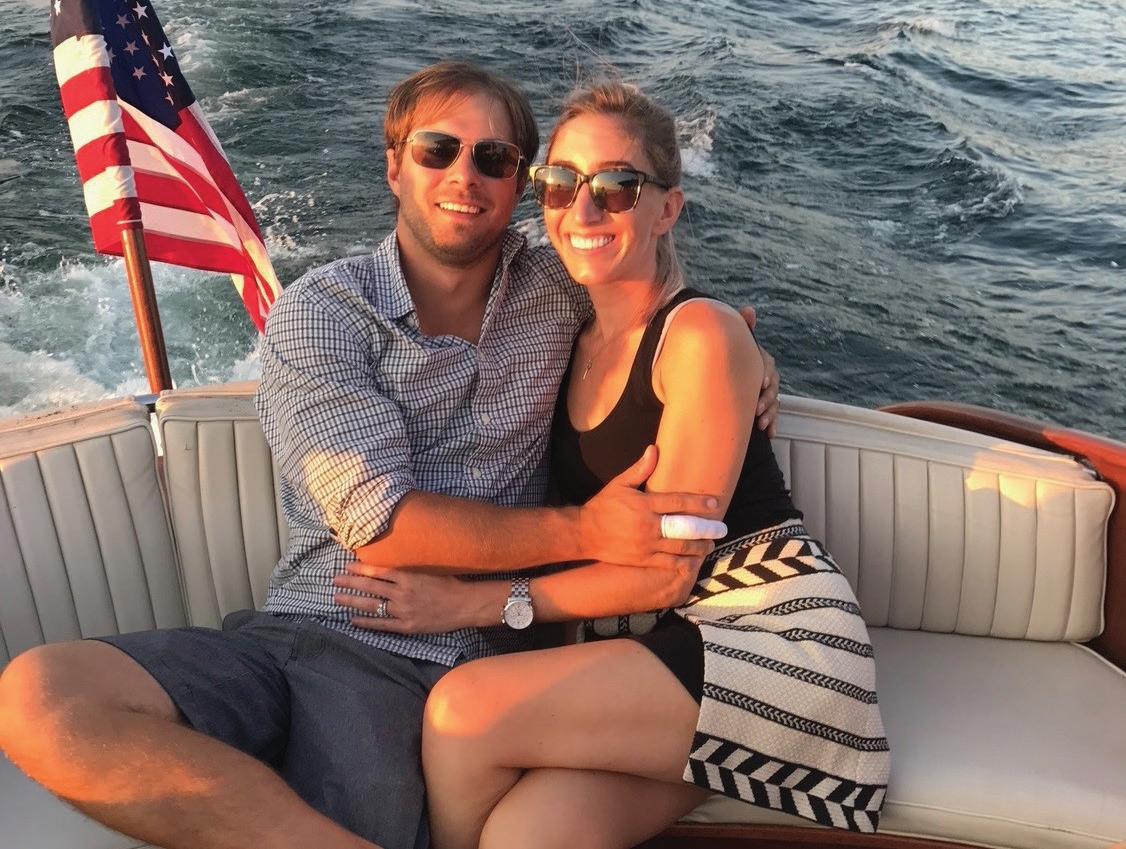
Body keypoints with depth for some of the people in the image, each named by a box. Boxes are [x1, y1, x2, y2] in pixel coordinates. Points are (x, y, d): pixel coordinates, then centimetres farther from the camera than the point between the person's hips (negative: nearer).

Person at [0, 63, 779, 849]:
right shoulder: (317, 312, 1)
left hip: (423, 663, -2)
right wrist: (583, 531, -13)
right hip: (290, 632, 2)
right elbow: (383, 527, -9)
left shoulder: (556, 285, 10)